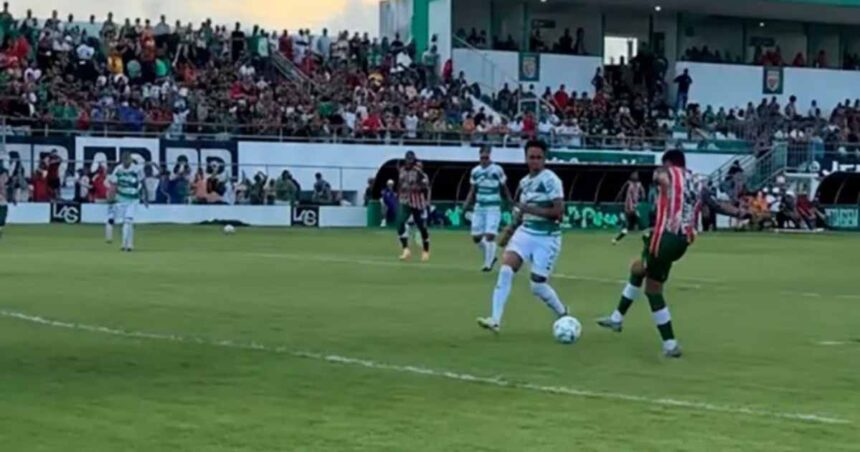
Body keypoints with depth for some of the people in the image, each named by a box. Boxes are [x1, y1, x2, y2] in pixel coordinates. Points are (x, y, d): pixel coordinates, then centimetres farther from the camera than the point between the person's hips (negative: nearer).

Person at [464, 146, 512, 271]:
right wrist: (467, 204, -3)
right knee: (476, 237, 4)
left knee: (489, 236, -13)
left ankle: (488, 263, -1)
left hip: (493, 208, -5)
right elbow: (472, 191, 11)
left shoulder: (497, 170, -7)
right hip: (479, 208, 5)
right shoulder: (475, 171, 5)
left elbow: (505, 189, 3)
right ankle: (490, 257, 26)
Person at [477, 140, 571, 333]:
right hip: (525, 232, 6)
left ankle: (563, 315, 27)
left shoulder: (551, 180, -12)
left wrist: (530, 209, -21)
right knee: (505, 270, -16)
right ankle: (495, 320, -17)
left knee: (538, 285, -1)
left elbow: (559, 212, -19)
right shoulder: (524, 182, 11)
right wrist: (510, 229, 12)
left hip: (547, 238, -6)